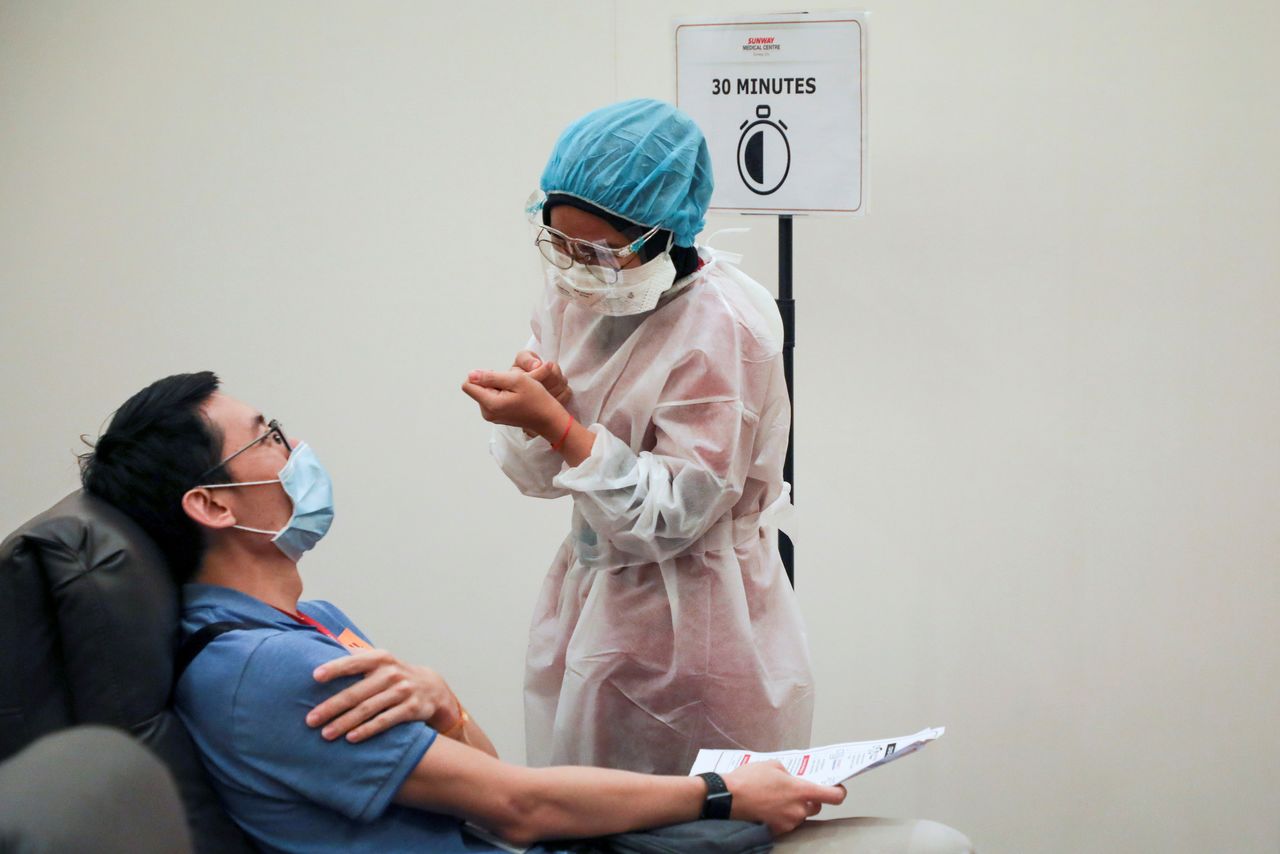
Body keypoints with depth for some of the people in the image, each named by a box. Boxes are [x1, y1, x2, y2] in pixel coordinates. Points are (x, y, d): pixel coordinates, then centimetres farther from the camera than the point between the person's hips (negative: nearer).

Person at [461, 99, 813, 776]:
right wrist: (541, 402, -15)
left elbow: (674, 515, -21)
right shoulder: (577, 293, 1)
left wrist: (556, 423, -27)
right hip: (590, 605, 6)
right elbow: (537, 477, 7)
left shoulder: (722, 326, -20)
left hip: (694, 633, -6)